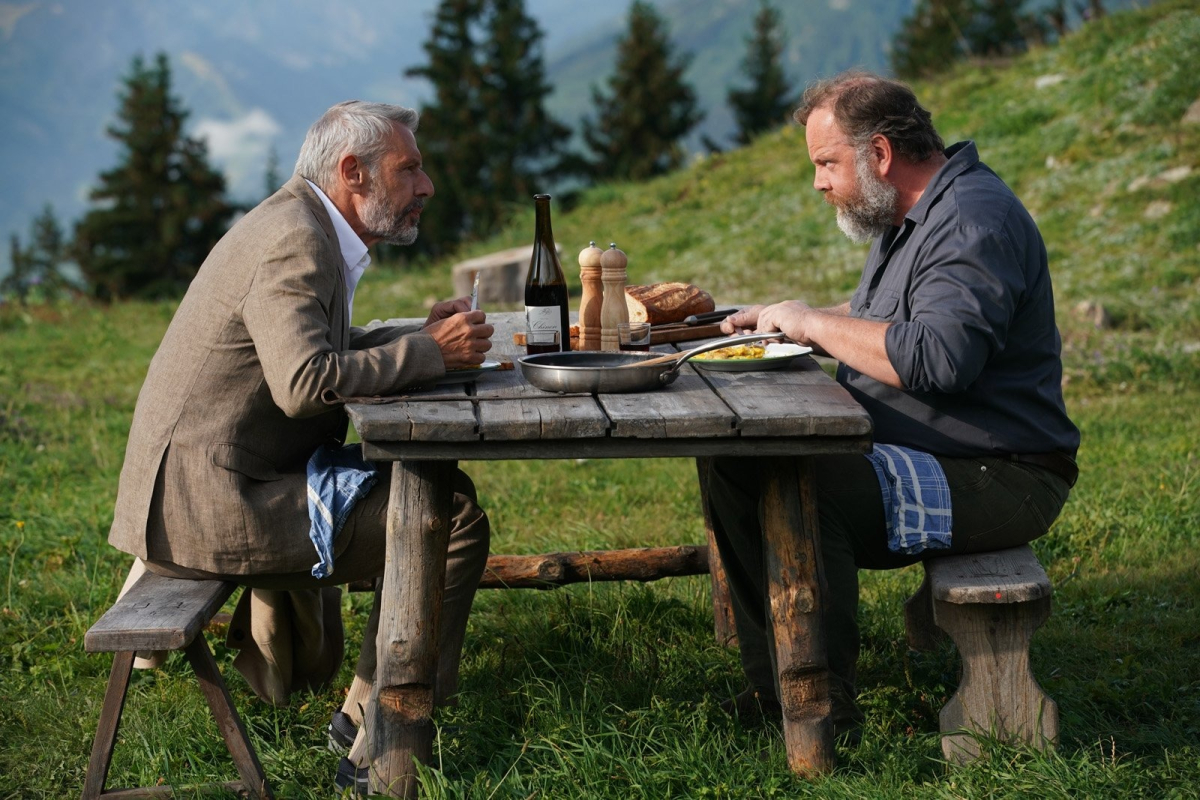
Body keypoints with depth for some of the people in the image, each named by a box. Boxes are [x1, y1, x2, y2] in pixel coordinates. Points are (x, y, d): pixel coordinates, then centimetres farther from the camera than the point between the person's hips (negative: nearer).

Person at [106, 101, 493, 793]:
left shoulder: (304, 227, 15)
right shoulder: (293, 243, -17)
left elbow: (329, 348, 24)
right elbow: (305, 381, -30)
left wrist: (425, 333, 8)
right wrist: (430, 353, -20)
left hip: (199, 486, 11)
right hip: (207, 502, -11)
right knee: (453, 519, -16)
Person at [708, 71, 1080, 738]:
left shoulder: (973, 222, -19)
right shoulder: (911, 215, 15)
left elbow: (938, 357, -33)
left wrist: (814, 323, -20)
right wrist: (783, 320, 13)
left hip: (993, 479, -11)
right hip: (907, 455, 11)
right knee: (733, 460, 2)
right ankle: (772, 683, 3)